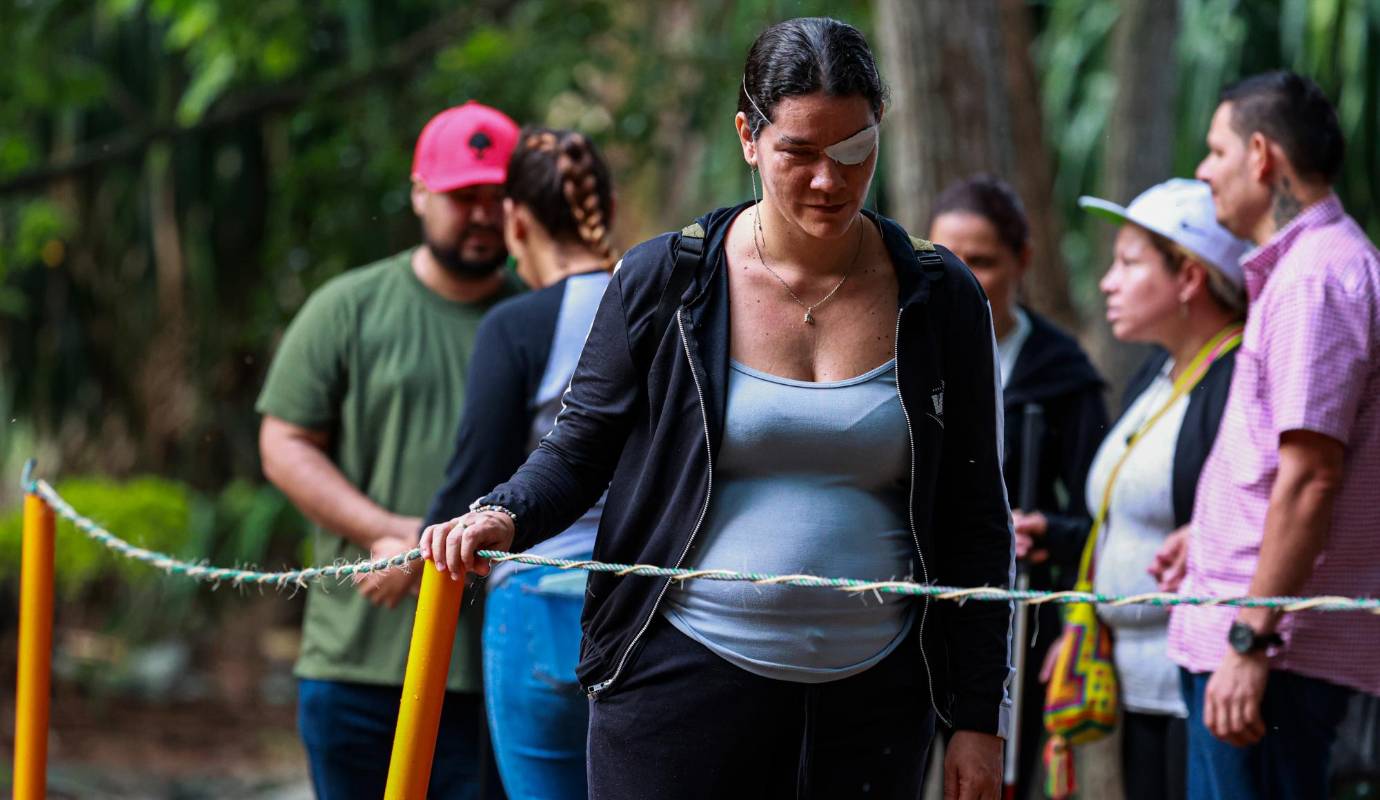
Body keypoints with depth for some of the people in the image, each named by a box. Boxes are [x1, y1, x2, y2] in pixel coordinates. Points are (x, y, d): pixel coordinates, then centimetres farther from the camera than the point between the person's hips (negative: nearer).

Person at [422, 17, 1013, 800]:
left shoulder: (939, 301, 3)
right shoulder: (663, 281, -1)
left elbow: (974, 522, 6)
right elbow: (580, 450, 8)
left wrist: (978, 717, 3)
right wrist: (503, 516, -14)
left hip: (872, 701, 2)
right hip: (683, 677, -1)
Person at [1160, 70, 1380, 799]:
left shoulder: (1315, 280, -15)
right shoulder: (1304, 268, 18)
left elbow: (1309, 478, -22)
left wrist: (1251, 641, -23)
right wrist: (1206, 535, 31)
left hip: (1276, 645, -11)